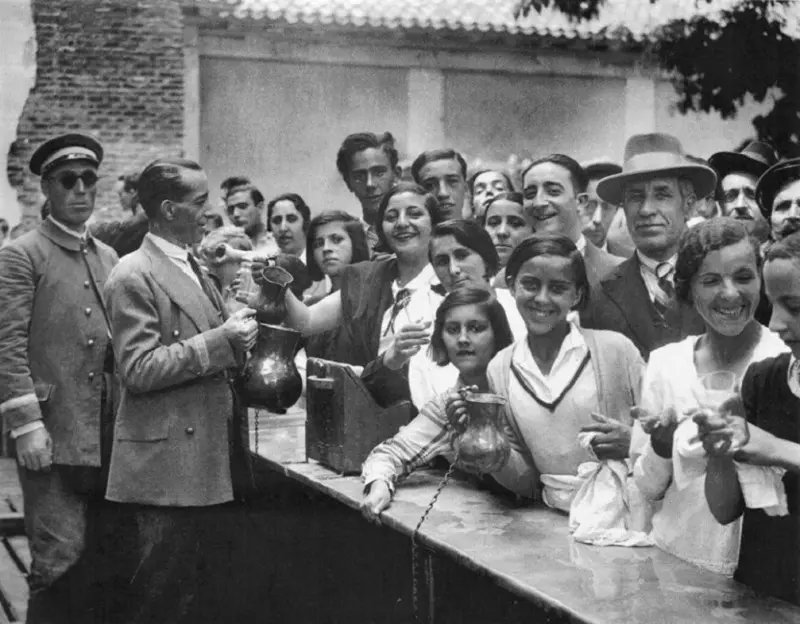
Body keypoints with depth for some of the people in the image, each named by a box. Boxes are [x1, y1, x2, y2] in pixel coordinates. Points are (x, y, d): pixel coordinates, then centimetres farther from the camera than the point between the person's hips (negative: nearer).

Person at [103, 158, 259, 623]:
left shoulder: (194, 269, 17)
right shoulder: (134, 276, -10)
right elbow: (138, 370, -16)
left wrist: (236, 336, 5)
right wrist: (220, 341, -19)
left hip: (215, 458, 8)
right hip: (170, 461, -8)